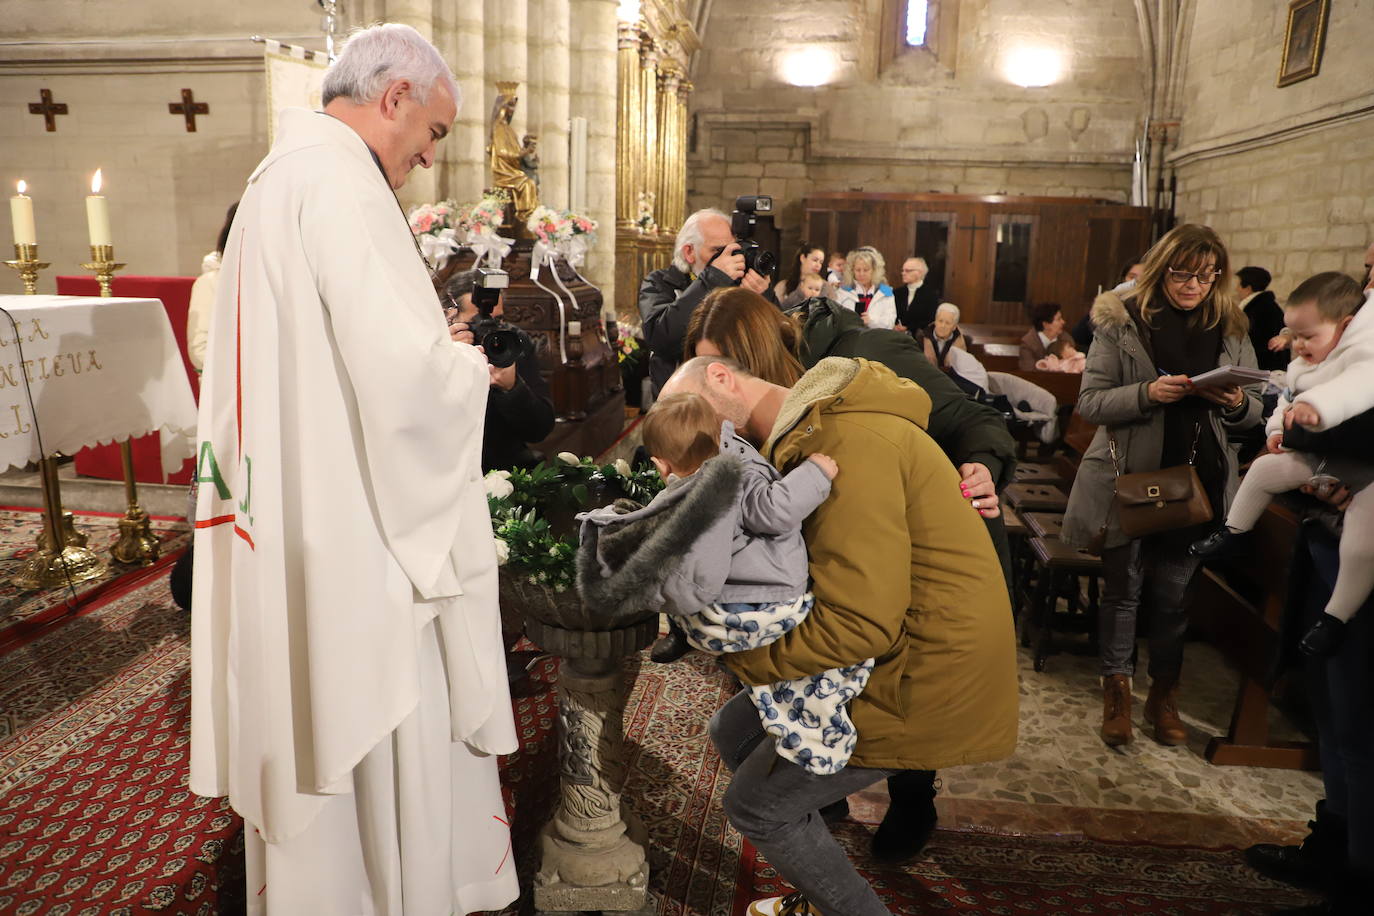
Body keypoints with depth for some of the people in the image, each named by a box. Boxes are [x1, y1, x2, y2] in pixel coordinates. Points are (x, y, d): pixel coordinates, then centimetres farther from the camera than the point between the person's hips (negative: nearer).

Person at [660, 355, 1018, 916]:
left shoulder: (848, 443, -26)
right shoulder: (804, 437, 7)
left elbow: (860, 624, -29)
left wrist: (738, 655, -16)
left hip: (922, 681, -9)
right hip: (882, 656, 9)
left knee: (756, 806, 3)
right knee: (732, 731, 17)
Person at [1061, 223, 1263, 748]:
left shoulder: (1230, 329, 6)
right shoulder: (1121, 322, -4)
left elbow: (1254, 412, 11)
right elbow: (1090, 403, -9)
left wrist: (1237, 403, -11)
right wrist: (1148, 393, -24)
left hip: (1196, 483, 3)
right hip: (1129, 479, -2)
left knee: (1174, 593, 10)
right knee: (1123, 587, 8)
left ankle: (1164, 694, 28)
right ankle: (1116, 692, 24)